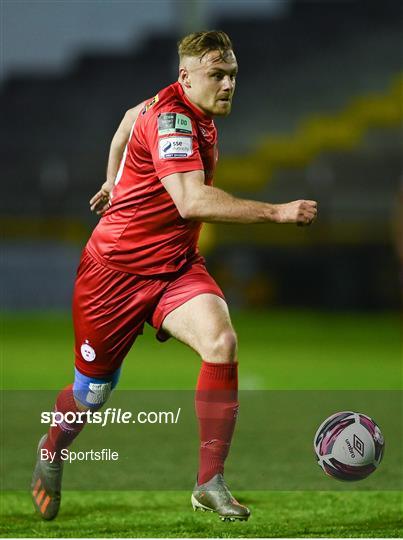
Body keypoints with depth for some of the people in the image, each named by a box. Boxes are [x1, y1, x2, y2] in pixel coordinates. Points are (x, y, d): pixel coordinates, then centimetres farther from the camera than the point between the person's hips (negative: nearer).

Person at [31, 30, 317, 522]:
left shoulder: (193, 113, 3)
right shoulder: (169, 117, -23)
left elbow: (131, 117, 25)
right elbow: (191, 201, -37)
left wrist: (115, 182, 36)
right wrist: (277, 212, -39)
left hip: (175, 266, 6)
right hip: (116, 268, -6)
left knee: (221, 343, -23)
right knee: (92, 392, 8)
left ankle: (210, 483, -16)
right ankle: (52, 450, 44)